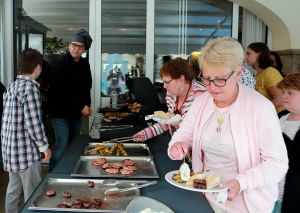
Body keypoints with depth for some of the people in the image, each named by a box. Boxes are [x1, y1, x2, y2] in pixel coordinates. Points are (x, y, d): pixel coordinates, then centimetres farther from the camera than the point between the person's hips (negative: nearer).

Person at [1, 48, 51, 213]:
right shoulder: (30, 87, -16)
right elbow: (33, 122, -20)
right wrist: (44, 146, -10)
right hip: (26, 150, -9)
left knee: (13, 188, 20)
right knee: (32, 194, 3)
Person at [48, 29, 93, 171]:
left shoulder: (84, 64, 6)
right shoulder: (60, 64, -13)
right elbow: (60, 91, -18)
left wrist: (87, 105, 0)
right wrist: (80, 106, -17)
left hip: (76, 112, 6)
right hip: (60, 112, -6)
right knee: (62, 145, -9)